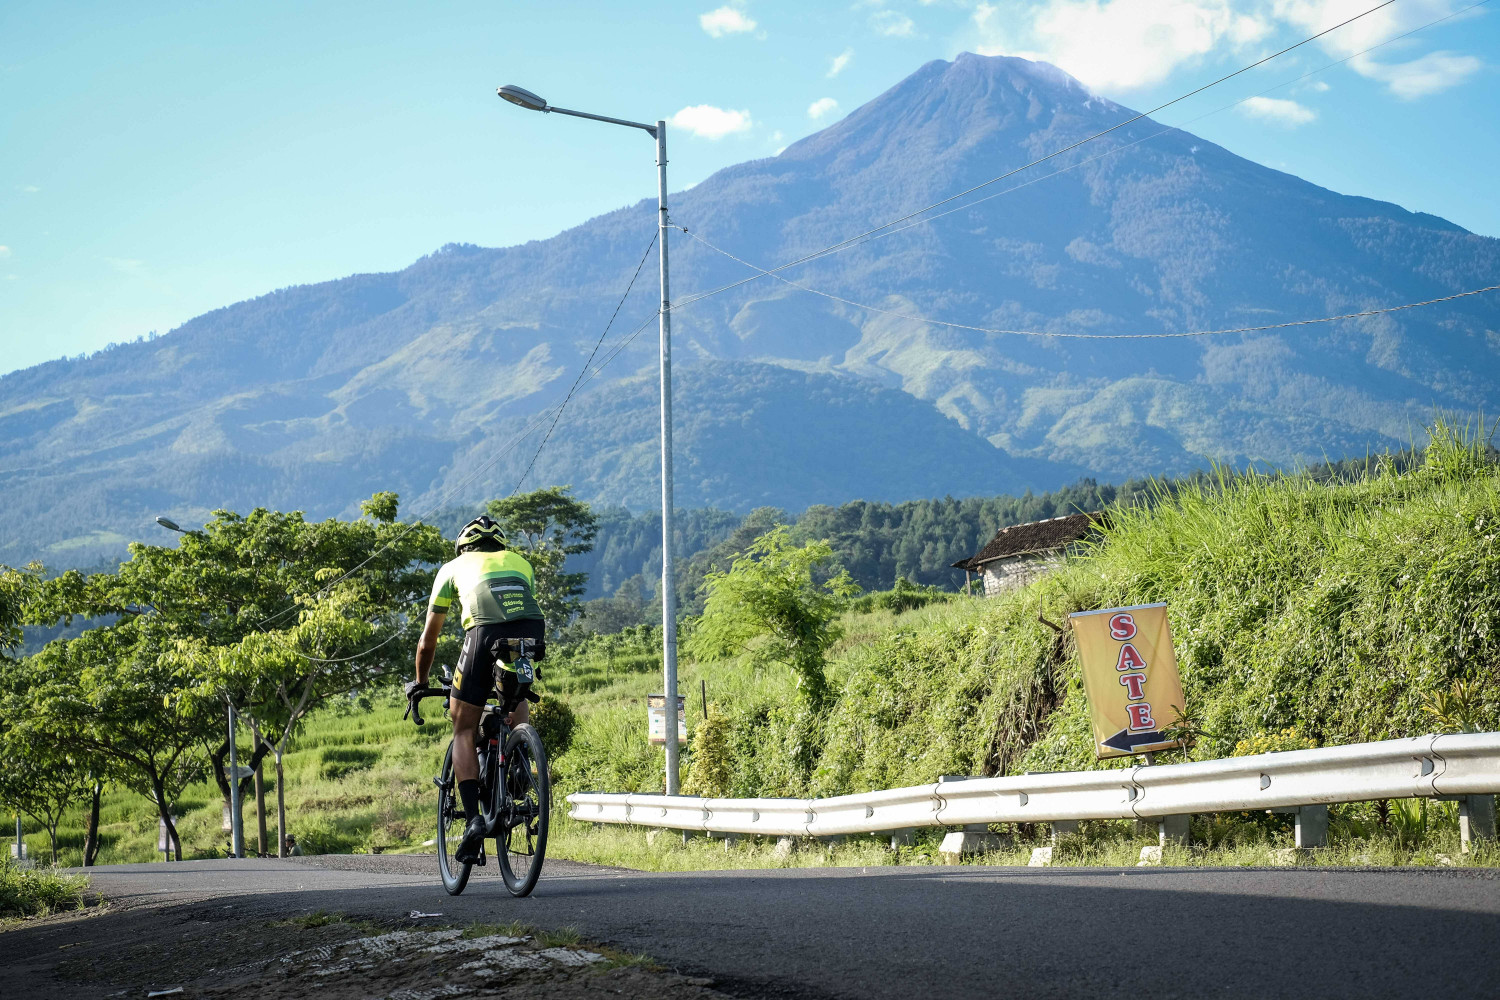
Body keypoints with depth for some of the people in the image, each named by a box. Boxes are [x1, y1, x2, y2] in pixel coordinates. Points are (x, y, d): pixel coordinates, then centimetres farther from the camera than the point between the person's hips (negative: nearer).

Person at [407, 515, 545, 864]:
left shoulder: (454, 567, 30)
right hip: (533, 632, 2)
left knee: (464, 729, 11)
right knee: (516, 697, 34)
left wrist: (420, 682, 49)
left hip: (486, 633, -2)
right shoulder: (520, 562, 35)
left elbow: (428, 637, 36)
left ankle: (473, 819, -2)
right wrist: (530, 658, 56)